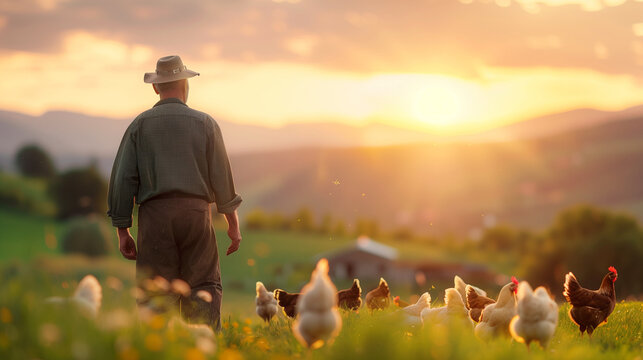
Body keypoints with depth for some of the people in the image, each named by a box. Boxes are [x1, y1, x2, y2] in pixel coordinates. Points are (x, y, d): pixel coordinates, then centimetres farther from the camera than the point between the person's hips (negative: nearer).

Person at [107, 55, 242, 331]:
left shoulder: (140, 125, 7)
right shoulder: (204, 123, 7)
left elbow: (123, 179, 3)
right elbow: (221, 176, 6)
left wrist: (122, 231, 7)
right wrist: (233, 223, 13)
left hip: (155, 214, 0)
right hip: (196, 212, 0)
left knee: (153, 291, 1)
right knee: (204, 287, 3)